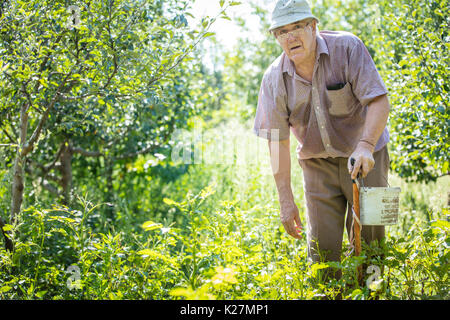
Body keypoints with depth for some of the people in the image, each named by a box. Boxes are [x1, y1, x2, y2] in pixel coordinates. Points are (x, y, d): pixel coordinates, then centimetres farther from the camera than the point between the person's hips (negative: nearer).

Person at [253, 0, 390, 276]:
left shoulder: (347, 48, -15)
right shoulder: (274, 79, -8)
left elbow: (379, 101, -18)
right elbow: (278, 141, -6)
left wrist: (365, 146, -34)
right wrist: (286, 199, -9)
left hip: (364, 157, -2)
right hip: (317, 163, 2)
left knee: (368, 239, -1)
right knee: (322, 246, 0)